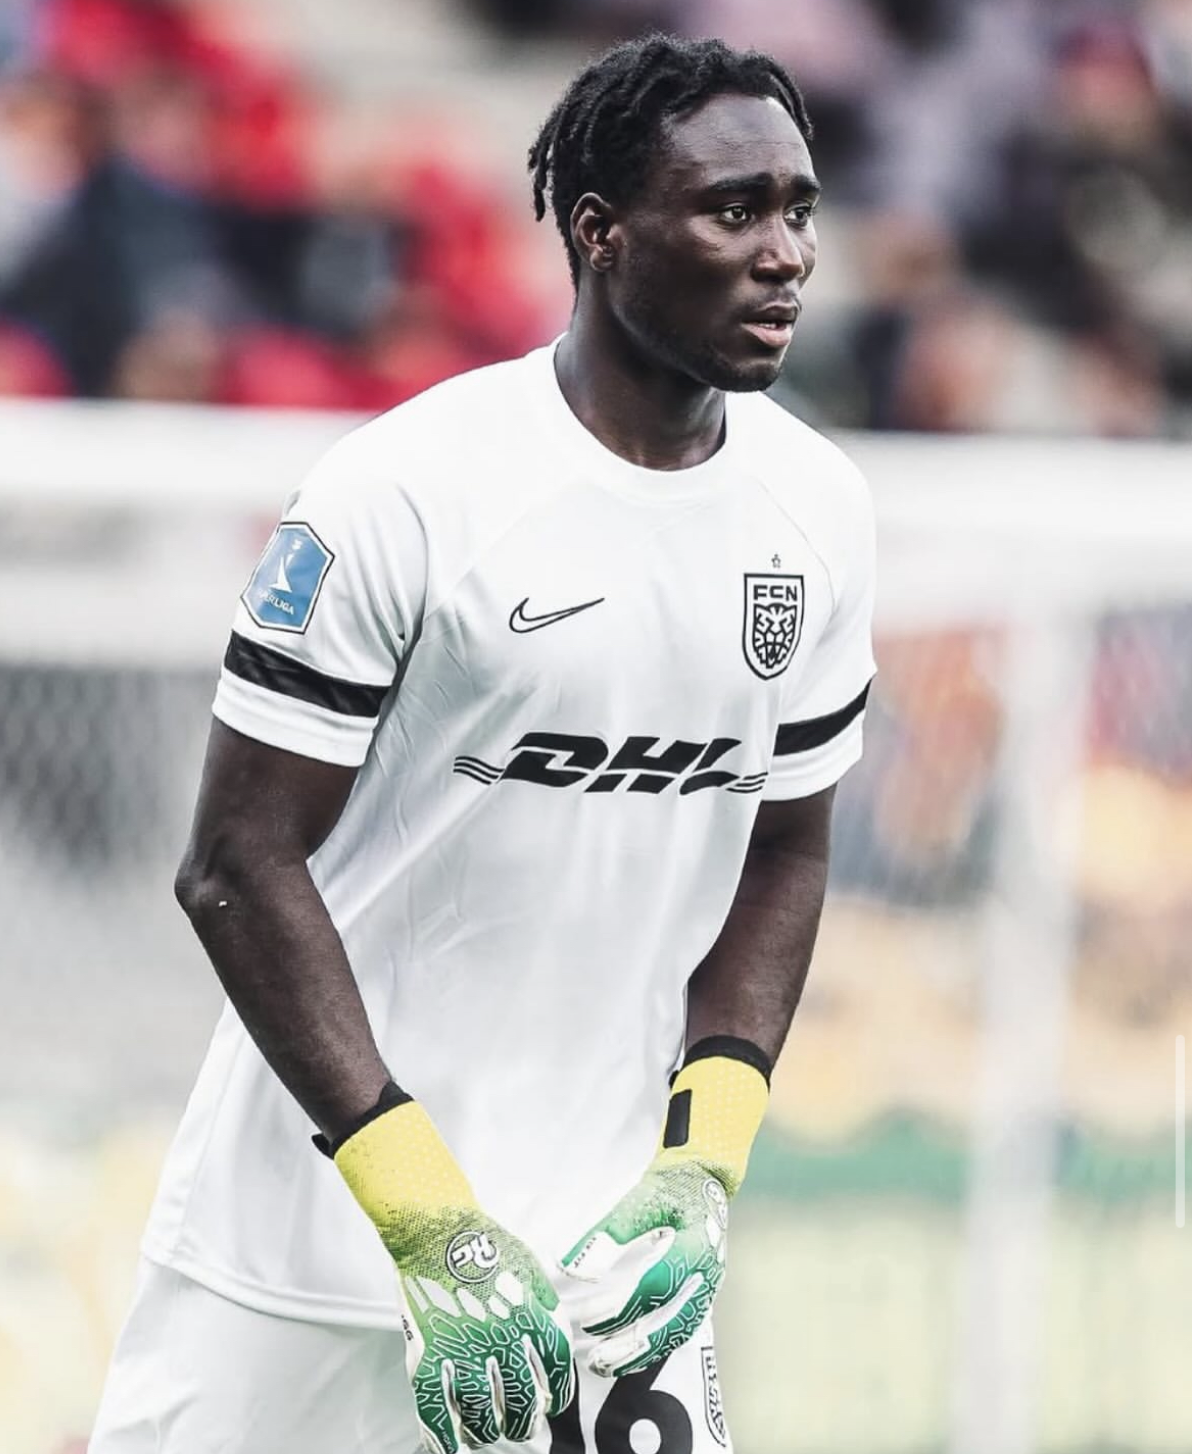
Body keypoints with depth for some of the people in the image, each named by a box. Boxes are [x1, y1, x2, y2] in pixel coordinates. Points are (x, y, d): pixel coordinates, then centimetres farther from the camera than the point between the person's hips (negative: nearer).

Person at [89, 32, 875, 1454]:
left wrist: (704, 1161, -1)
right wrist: (427, 1213, -20)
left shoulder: (818, 511, 3)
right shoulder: (405, 493, -15)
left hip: (602, 1224, 4)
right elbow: (238, 864, -14)